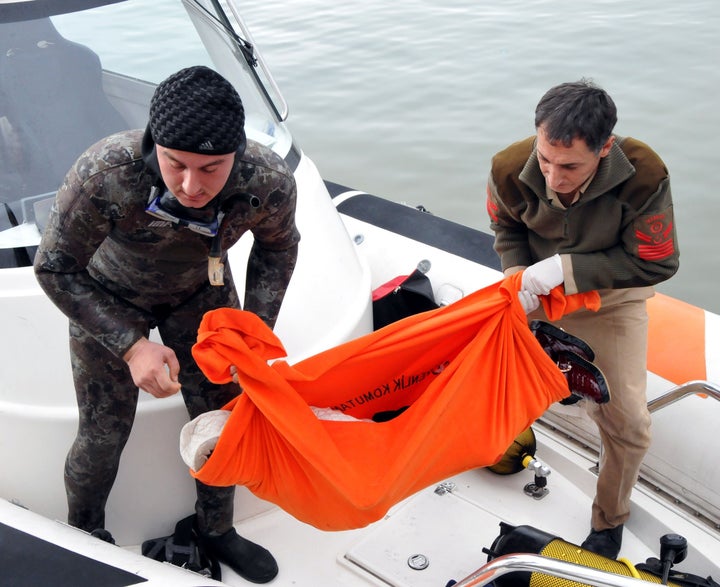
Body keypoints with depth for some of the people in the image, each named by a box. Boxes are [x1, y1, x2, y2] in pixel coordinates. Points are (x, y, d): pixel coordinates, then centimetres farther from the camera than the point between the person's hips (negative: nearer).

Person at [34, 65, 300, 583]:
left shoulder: (270, 182, -32)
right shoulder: (105, 175, -40)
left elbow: (277, 247, -7)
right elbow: (55, 269, -23)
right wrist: (131, 344, -32)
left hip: (201, 289, 3)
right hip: (107, 297, -2)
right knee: (104, 434, 3)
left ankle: (216, 530, 38)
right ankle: (83, 537, 36)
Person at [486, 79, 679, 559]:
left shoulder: (644, 177, -35)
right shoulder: (510, 169, -27)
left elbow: (657, 264, -25)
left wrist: (566, 268, -33)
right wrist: (518, 276, -22)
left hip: (611, 297, -2)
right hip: (538, 287, 3)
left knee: (627, 421, -6)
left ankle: (610, 523, 22)